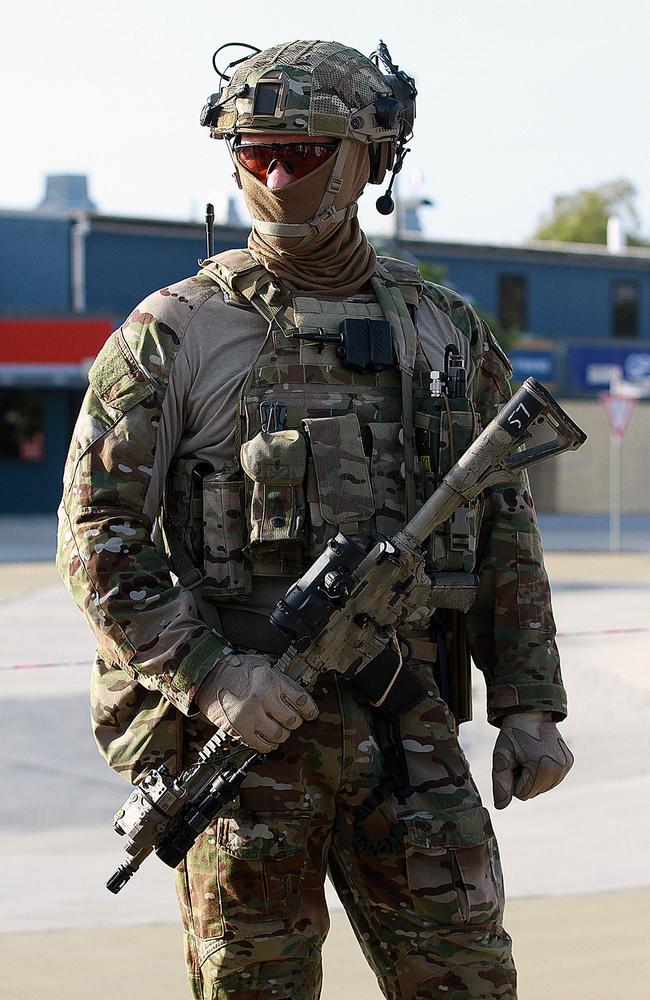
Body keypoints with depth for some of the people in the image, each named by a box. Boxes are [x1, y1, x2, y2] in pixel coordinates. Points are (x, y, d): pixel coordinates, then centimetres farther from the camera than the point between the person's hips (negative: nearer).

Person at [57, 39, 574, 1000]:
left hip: (406, 729, 3)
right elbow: (98, 536, -5)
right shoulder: (171, 335, -2)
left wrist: (529, 705, 7)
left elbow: (505, 534, 14)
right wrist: (209, 675, -16)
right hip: (241, 731, -3)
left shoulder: (447, 331, 10)